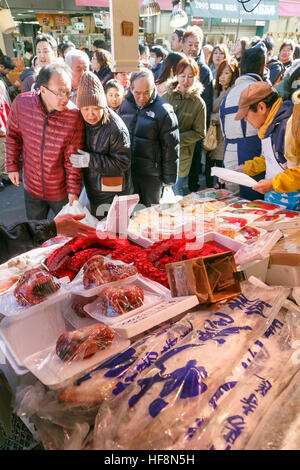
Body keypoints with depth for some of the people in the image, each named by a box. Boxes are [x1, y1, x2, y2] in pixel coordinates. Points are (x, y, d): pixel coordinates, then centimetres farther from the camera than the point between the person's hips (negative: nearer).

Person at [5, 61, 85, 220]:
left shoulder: (74, 116, -21)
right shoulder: (21, 103, -15)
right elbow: (13, 136, 2)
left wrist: (73, 190, -13)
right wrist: (12, 166, 4)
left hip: (61, 191, -2)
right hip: (32, 187, 3)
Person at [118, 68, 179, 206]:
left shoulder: (163, 111, -11)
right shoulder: (125, 105, 4)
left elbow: (170, 148, -9)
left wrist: (169, 179, -8)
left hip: (151, 174, -4)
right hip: (125, 171, 4)